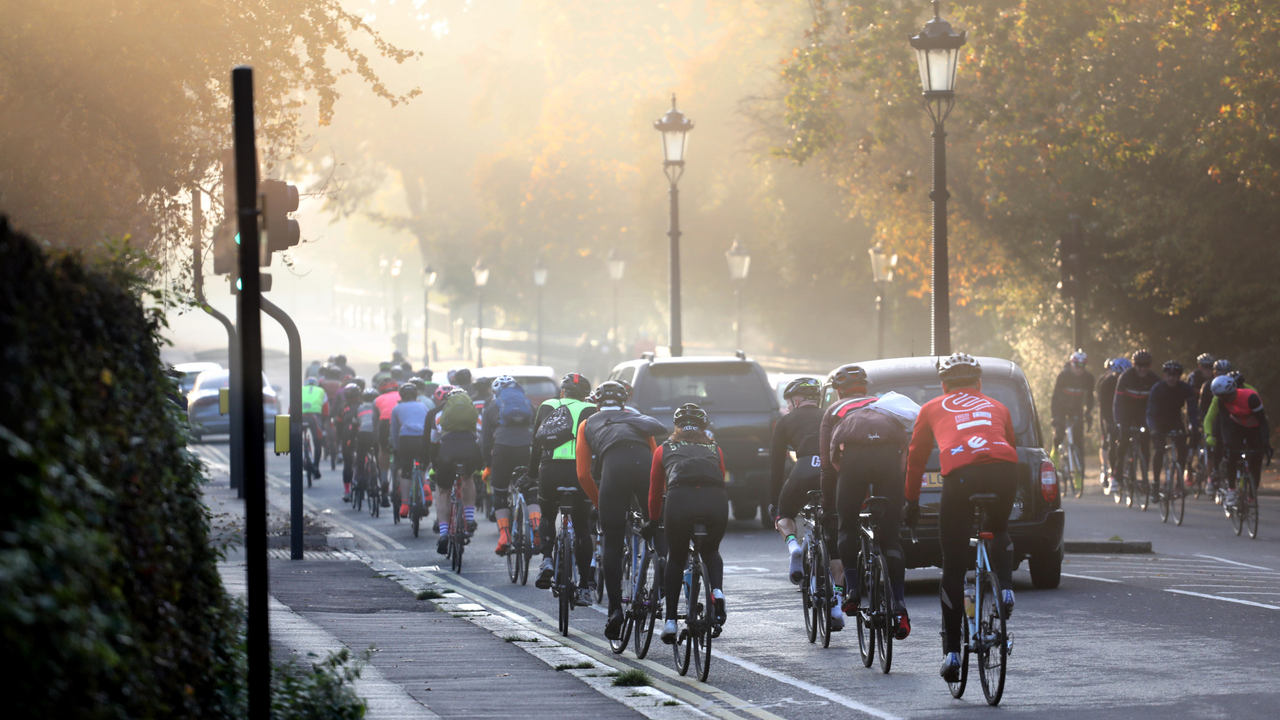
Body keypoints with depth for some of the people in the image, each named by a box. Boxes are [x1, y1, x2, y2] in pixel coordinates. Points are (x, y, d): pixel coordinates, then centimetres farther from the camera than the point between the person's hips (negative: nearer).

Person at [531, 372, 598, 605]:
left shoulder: (547, 407, 17)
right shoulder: (589, 411, 12)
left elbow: (535, 443, 17)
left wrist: (532, 473, 25)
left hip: (549, 470, 1)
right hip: (579, 471, -1)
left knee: (547, 517, 26)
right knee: (582, 528, 10)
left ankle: (547, 559, -1)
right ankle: (585, 587, 7)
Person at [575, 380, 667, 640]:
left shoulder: (588, 424, 32)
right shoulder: (637, 419, 36)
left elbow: (583, 474, 21)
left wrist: (600, 503, 31)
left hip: (614, 465, -1)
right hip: (644, 462, 1)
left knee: (612, 544, 5)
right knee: (659, 533, 12)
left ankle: (615, 608, -3)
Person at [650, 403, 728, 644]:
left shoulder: (665, 449, 30)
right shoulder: (714, 449, 33)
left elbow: (655, 493, 34)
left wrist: (653, 522, 49)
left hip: (680, 499, -1)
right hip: (715, 500, 1)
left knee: (676, 558, 22)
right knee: (711, 551, 29)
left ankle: (670, 621, 13)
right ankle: (718, 591, 0)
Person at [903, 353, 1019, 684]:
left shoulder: (932, 409, 29)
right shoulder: (996, 407, 32)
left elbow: (916, 458, 32)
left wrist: (912, 501, 42)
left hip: (960, 473, -2)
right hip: (1003, 470, 2)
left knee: (953, 567, 6)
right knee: (999, 531, 33)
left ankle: (951, 651, 5)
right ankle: (1005, 588, 6)